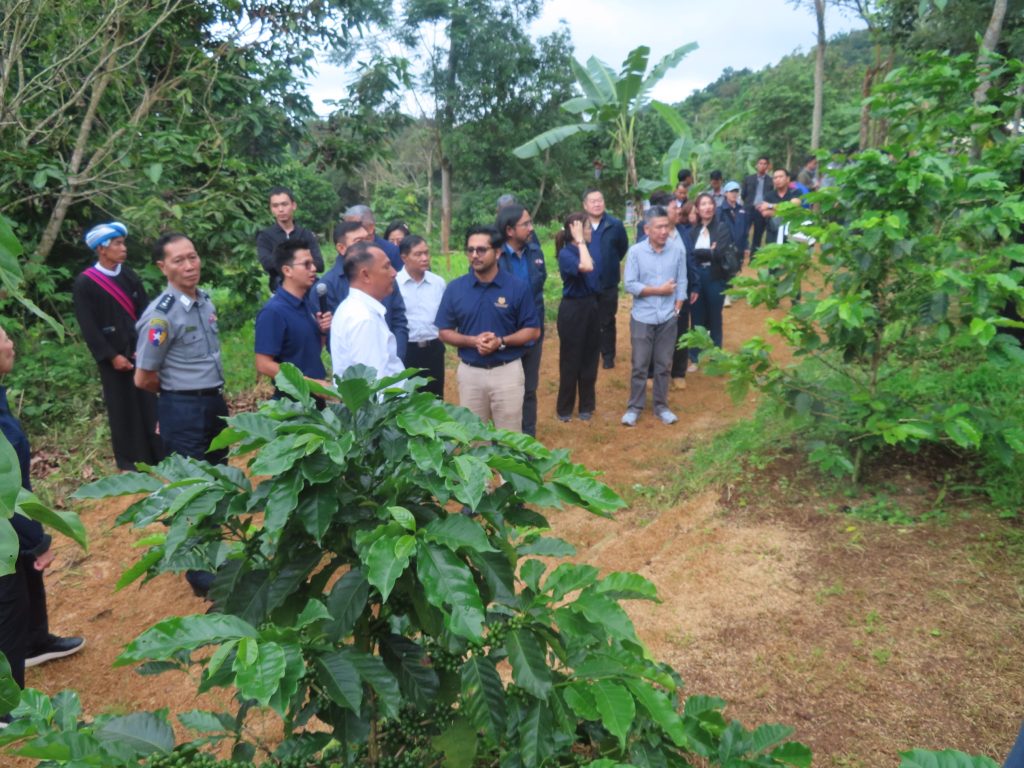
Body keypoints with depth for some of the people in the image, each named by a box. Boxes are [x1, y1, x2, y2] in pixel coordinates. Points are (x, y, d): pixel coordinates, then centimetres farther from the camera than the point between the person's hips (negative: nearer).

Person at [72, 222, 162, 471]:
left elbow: (144, 311, 5)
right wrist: (112, 356, -12)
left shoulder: (129, 275, 5)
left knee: (149, 403, 7)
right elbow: (88, 328, -9)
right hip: (114, 357, -4)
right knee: (123, 407, 6)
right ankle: (129, 458, 19)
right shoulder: (84, 284, -8)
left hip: (141, 351, 4)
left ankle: (155, 453, 18)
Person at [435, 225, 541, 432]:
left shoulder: (518, 287, -5)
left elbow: (533, 331, -2)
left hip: (507, 371, -2)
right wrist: (472, 341, -15)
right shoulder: (455, 288, -1)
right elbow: (444, 331, 4)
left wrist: (502, 341, -18)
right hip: (469, 372, 2)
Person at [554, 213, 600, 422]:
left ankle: (586, 405, 27)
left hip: (590, 306, 7)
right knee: (571, 360, 3)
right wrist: (580, 241, -25)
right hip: (573, 309, -7)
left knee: (590, 358, 13)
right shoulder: (566, 253, -15)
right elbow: (586, 267, -34)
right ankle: (564, 408, 18)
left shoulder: (586, 249, 8)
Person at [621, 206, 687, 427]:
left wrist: (676, 309, -5)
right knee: (639, 365, 4)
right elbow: (630, 285, -12)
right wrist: (659, 290, -11)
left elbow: (682, 284, 3)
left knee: (663, 365, 10)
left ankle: (661, 406, 23)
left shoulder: (677, 252, 0)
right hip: (642, 319, -2)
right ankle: (634, 407, 16)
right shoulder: (635, 252, -8)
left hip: (668, 319, 2)